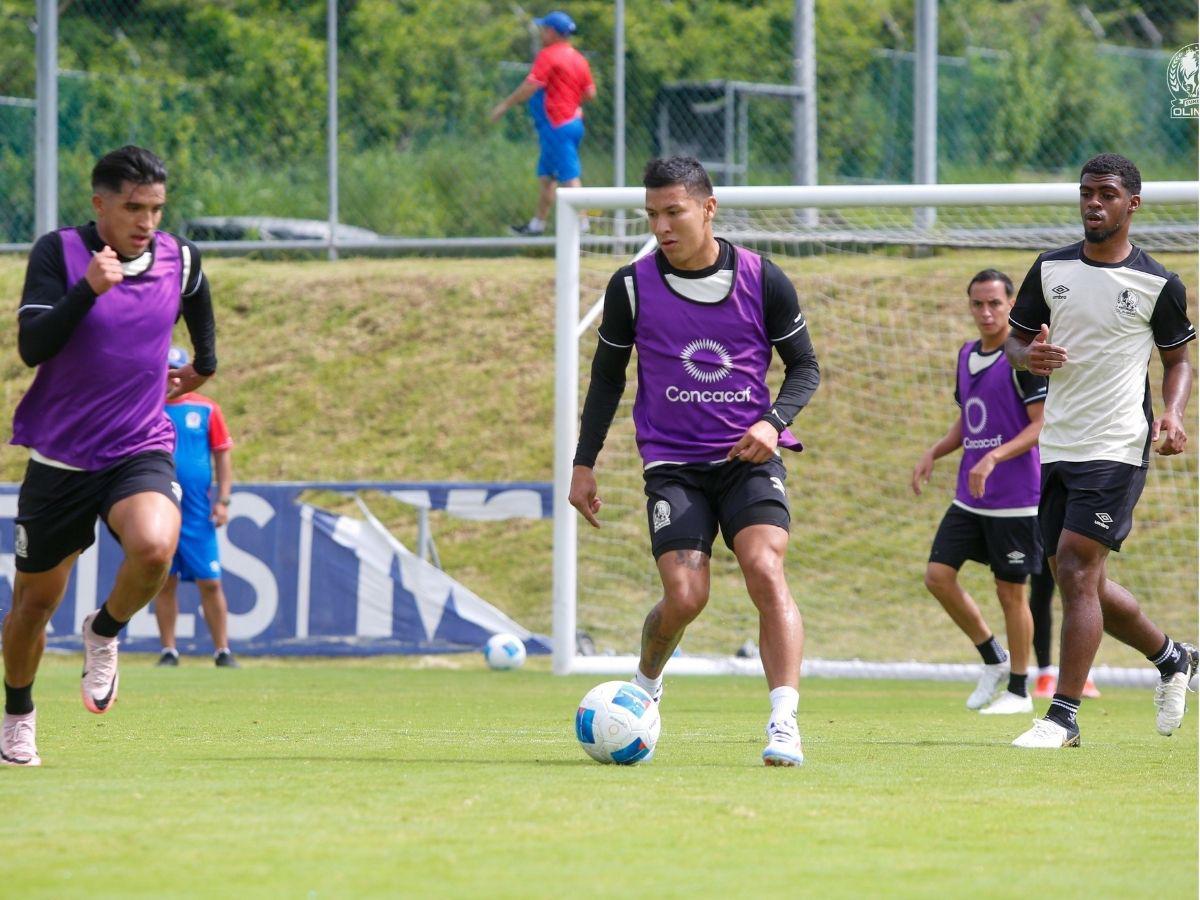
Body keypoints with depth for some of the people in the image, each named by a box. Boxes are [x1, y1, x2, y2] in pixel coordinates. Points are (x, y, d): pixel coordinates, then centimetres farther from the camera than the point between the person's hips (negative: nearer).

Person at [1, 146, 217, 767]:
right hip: (60, 454, -1)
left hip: (141, 451, 1)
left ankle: (104, 633, 1)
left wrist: (203, 367, 33)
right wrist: (88, 289, -30)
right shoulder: (59, 253, -10)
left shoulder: (179, 260, 0)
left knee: (154, 547, -31)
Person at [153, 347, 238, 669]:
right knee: (165, 582, 4)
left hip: (198, 513, -1)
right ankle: (169, 651, 10)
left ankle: (222, 651, 2)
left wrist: (223, 499, -1)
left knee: (210, 583, -3)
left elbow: (222, 455, 6)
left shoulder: (206, 409, 4)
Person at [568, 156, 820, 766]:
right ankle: (644, 686, 20)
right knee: (684, 597, -14)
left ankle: (784, 725, -28)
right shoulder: (631, 287, 0)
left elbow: (804, 365, 8)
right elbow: (607, 376, 13)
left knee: (764, 568, -24)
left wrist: (773, 421, -11)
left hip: (749, 456, 0)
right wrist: (584, 464, 11)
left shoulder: (762, 280, -2)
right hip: (672, 464, 0)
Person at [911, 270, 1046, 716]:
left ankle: (1018, 690, 13)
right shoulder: (967, 355, 12)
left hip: (1015, 499, -7)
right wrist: (933, 453, 7)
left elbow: (1042, 425, -16)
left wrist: (993, 458, -26)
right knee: (938, 575, -1)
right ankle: (992, 659, 16)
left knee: (1011, 591, 0)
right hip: (969, 497, 7)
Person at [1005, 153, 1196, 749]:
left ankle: (1063, 716, -14)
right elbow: (1015, 340, 14)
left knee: (1075, 571, -16)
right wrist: (1030, 354, -10)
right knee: (1083, 585, 11)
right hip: (1058, 448, 6)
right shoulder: (1051, 270, 7)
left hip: (1117, 448, -6)